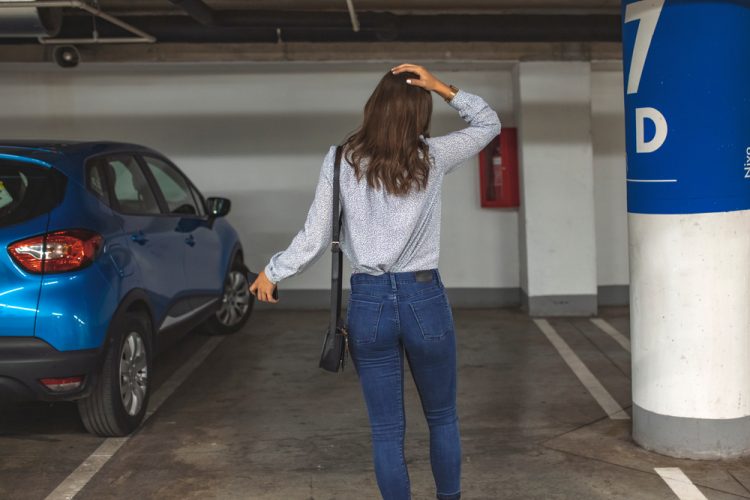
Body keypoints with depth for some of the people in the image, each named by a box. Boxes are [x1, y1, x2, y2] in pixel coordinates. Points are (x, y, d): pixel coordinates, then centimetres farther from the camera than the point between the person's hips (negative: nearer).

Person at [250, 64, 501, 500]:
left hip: (369, 302, 0)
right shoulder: (432, 156, -2)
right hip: (425, 299, 0)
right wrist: (441, 87, 3)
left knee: (387, 431, 9)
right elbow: (489, 123, 13)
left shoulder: (341, 161, -3)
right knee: (443, 419, 19)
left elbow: (317, 238, -2)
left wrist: (272, 273, 12)